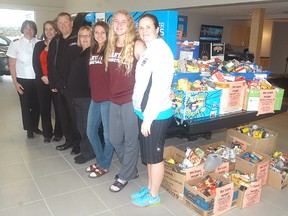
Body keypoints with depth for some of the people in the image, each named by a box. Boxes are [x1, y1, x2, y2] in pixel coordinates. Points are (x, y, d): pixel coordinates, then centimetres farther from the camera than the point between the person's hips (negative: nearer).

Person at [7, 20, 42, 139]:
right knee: (26, 105, 9)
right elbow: (12, 65, -1)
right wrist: (15, 82, -5)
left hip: (37, 80, 1)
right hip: (23, 80, -1)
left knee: (37, 105, 9)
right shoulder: (16, 44, -4)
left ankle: (35, 126, 30)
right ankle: (29, 129, 26)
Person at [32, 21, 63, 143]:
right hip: (42, 81, 3)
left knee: (58, 107, 0)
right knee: (44, 108, 6)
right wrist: (43, 77, -9)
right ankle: (47, 133, 17)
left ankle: (58, 133, 14)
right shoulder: (39, 45, 10)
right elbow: (35, 63, 5)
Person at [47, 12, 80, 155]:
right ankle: (69, 140, 30)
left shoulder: (78, 40, -6)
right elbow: (50, 64, 14)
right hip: (59, 86, 6)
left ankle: (78, 143, 16)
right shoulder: (55, 42, 13)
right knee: (63, 115, 14)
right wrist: (52, 83, 8)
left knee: (75, 115, 1)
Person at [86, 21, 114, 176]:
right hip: (95, 97, 8)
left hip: (107, 98, -8)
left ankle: (104, 165, 21)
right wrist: (93, 91, 10)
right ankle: (100, 160, 33)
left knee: (108, 134, 4)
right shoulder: (93, 51, 13)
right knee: (91, 131, 15)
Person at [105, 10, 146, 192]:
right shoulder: (111, 46, 9)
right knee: (115, 139, 15)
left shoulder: (137, 45, -11)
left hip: (131, 100, -7)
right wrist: (112, 93, 14)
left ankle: (124, 176, 26)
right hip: (115, 100, 7)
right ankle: (132, 170, 35)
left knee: (131, 140, 7)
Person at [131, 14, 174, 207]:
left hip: (156, 115, -9)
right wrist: (143, 114, 9)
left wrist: (148, 118, -20)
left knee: (155, 156, 6)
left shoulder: (161, 50, -15)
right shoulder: (148, 51, 13)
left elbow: (159, 88, -22)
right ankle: (149, 188, 35)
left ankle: (154, 195, 24)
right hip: (145, 112, 9)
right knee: (148, 155, 19)